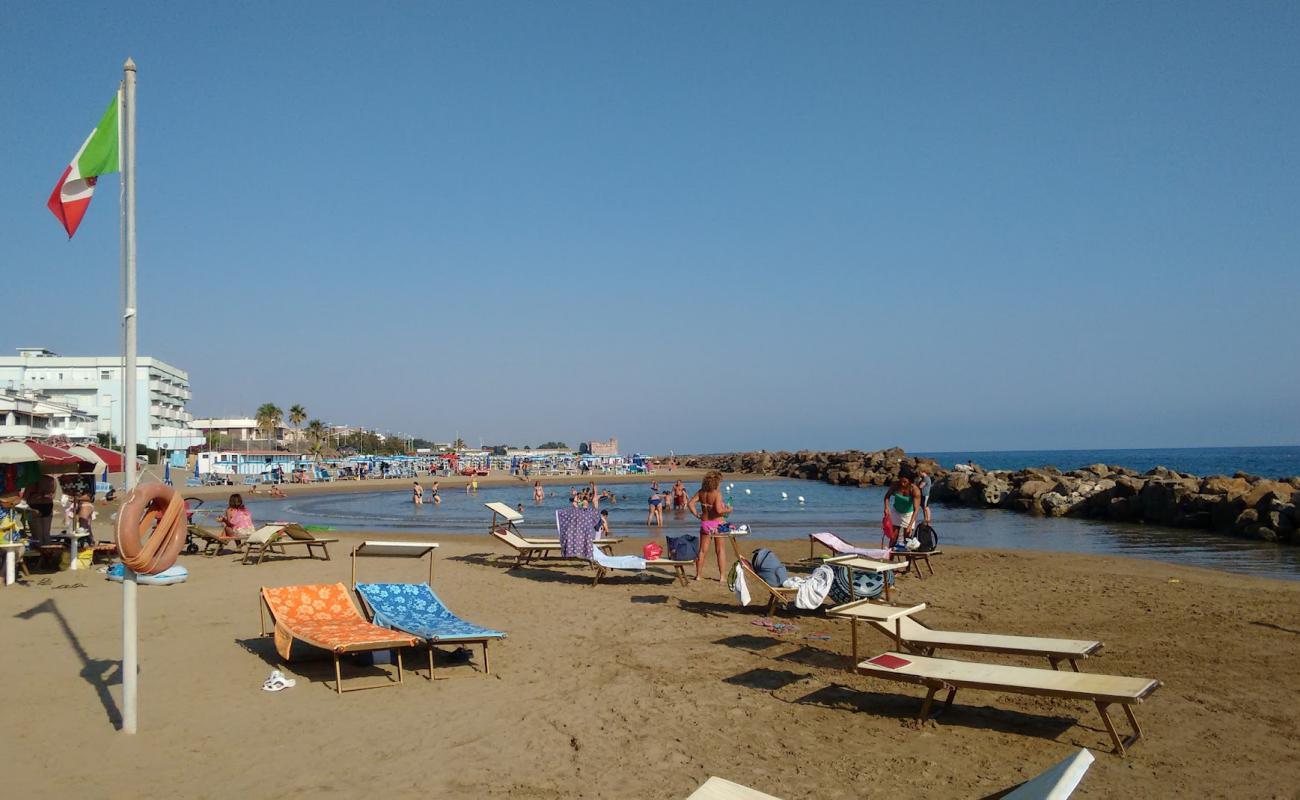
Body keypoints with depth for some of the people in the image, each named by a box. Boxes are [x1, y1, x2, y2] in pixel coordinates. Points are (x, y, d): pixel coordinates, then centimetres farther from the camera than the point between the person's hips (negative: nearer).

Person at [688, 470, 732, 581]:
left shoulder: (701, 492, -2)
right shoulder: (717, 493, -18)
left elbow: (690, 503, -5)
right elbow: (718, 510, -26)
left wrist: (696, 514, 3)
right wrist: (727, 510, -8)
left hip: (704, 523, 4)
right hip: (717, 523, -4)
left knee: (702, 550, 12)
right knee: (719, 550, 9)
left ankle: (698, 574, 15)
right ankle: (722, 575, 13)